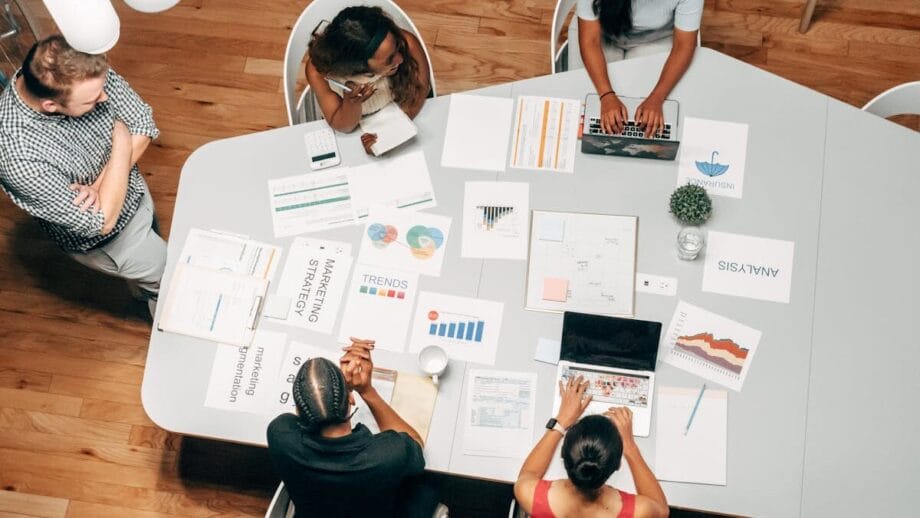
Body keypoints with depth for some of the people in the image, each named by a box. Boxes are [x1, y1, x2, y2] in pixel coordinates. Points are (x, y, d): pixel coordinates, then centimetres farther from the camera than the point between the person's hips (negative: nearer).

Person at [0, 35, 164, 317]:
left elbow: (144, 123, -15)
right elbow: (100, 223, -35)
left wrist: (99, 185, -27)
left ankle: (143, 289, 65)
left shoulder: (84, 72, -27)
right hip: (103, 239, -5)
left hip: (134, 191, 6)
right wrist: (122, 143, -29)